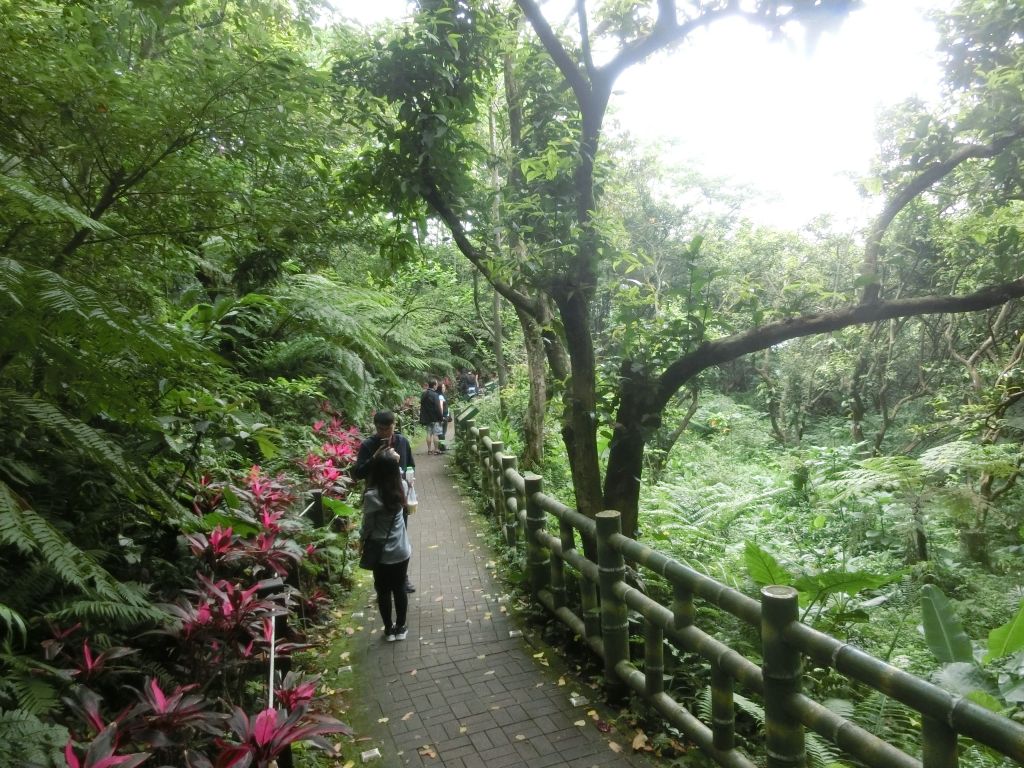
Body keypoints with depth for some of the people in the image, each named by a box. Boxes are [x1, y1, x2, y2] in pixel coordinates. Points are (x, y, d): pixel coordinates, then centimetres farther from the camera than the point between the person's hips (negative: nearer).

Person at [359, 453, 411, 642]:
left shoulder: (372, 496, -24)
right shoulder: (401, 487, -10)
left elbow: (367, 526, -11)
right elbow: (400, 474, 18)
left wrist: (361, 540, 7)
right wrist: (394, 461, 9)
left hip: (382, 554, -4)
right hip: (402, 551, 4)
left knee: (383, 592, 15)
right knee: (400, 589, 19)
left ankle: (389, 630, 29)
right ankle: (400, 628, 32)